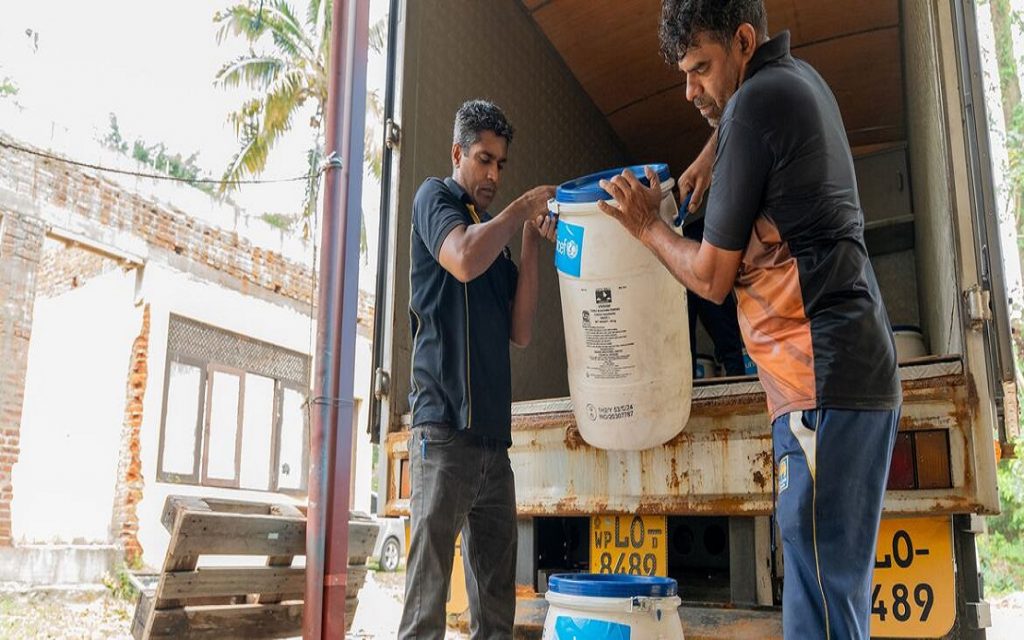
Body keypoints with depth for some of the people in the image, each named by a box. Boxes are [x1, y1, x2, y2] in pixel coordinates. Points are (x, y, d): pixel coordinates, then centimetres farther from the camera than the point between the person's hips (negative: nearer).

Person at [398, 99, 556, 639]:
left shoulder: (496, 236, 24)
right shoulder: (435, 196, 7)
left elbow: (520, 332, 13)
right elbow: (464, 260, -16)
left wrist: (532, 240, 6)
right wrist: (525, 207, -4)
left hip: (494, 433, 7)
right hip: (445, 426, -7)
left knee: (496, 595, 8)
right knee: (429, 578, -7)